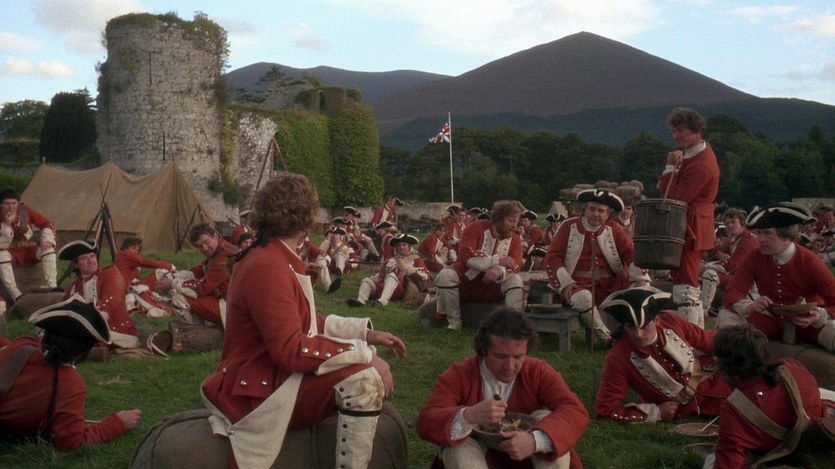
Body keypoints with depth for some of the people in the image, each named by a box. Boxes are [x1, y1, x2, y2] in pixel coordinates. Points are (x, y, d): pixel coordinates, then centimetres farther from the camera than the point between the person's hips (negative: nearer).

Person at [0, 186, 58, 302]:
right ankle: (16, 295, -36)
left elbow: (48, 224, -5)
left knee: (48, 249, -29)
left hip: (31, 249, 1)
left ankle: (53, 287, -34)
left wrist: (47, 240, -23)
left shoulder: (25, 210, -12)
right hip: (12, 252, -1)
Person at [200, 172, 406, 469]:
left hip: (271, 376, 11)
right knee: (363, 378, -25)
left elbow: (309, 322, 15)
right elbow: (291, 350, -29)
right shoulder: (267, 267, -22)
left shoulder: (272, 259, 11)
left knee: (378, 373, 11)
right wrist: (364, 353, -24)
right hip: (260, 390, -11)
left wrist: (365, 333, 5)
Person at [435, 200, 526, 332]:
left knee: (516, 281, -23)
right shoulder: (476, 228, -13)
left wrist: (500, 271, -42)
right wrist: (497, 261, -33)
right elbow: (466, 255, -28)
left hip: (492, 287, 2)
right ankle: (454, 323, -19)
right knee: (446, 275, -31)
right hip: (465, 282, -2)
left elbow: (515, 265, -17)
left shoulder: (514, 238, -2)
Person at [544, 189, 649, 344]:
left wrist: (640, 278, -14)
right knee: (583, 298, -38)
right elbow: (552, 258, -2)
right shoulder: (569, 227, 4)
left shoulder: (613, 229, 11)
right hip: (578, 285, -3)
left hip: (609, 284, 3)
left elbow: (631, 253, 4)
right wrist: (566, 283, -15)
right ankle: (607, 338, -16)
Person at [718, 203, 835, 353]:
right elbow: (732, 294, -13)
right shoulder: (755, 259, -7)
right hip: (771, 323, 3)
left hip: (807, 325, -2)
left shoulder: (809, 262, -15)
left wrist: (819, 316, -38)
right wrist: (750, 306, -36)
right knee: (726, 315, -18)